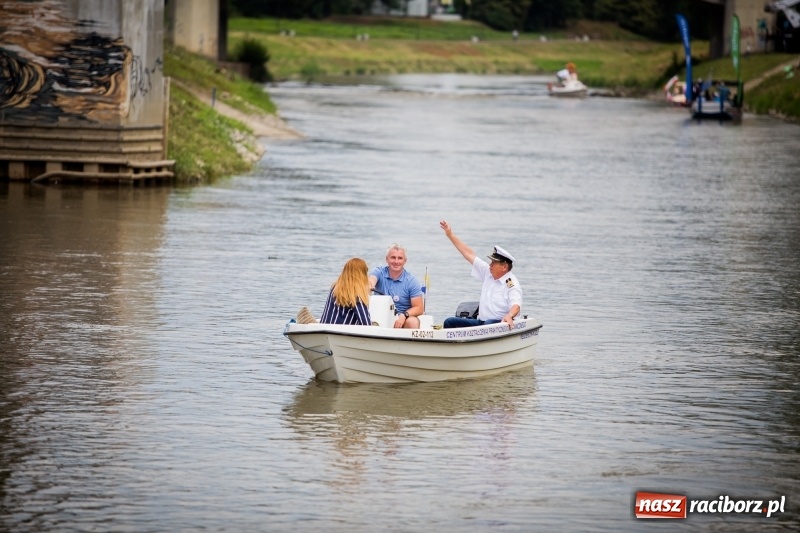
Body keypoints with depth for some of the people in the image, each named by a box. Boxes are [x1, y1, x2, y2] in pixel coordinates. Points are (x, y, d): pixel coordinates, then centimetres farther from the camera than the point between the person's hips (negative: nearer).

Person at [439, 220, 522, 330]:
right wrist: (450, 235, 24)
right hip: (480, 322, 8)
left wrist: (509, 316, -49)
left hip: (501, 324, -8)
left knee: (489, 324, -42)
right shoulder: (488, 273, 13)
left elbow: (516, 305, -25)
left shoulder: (512, 284, -10)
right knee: (450, 322, -6)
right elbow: (469, 254, 20)